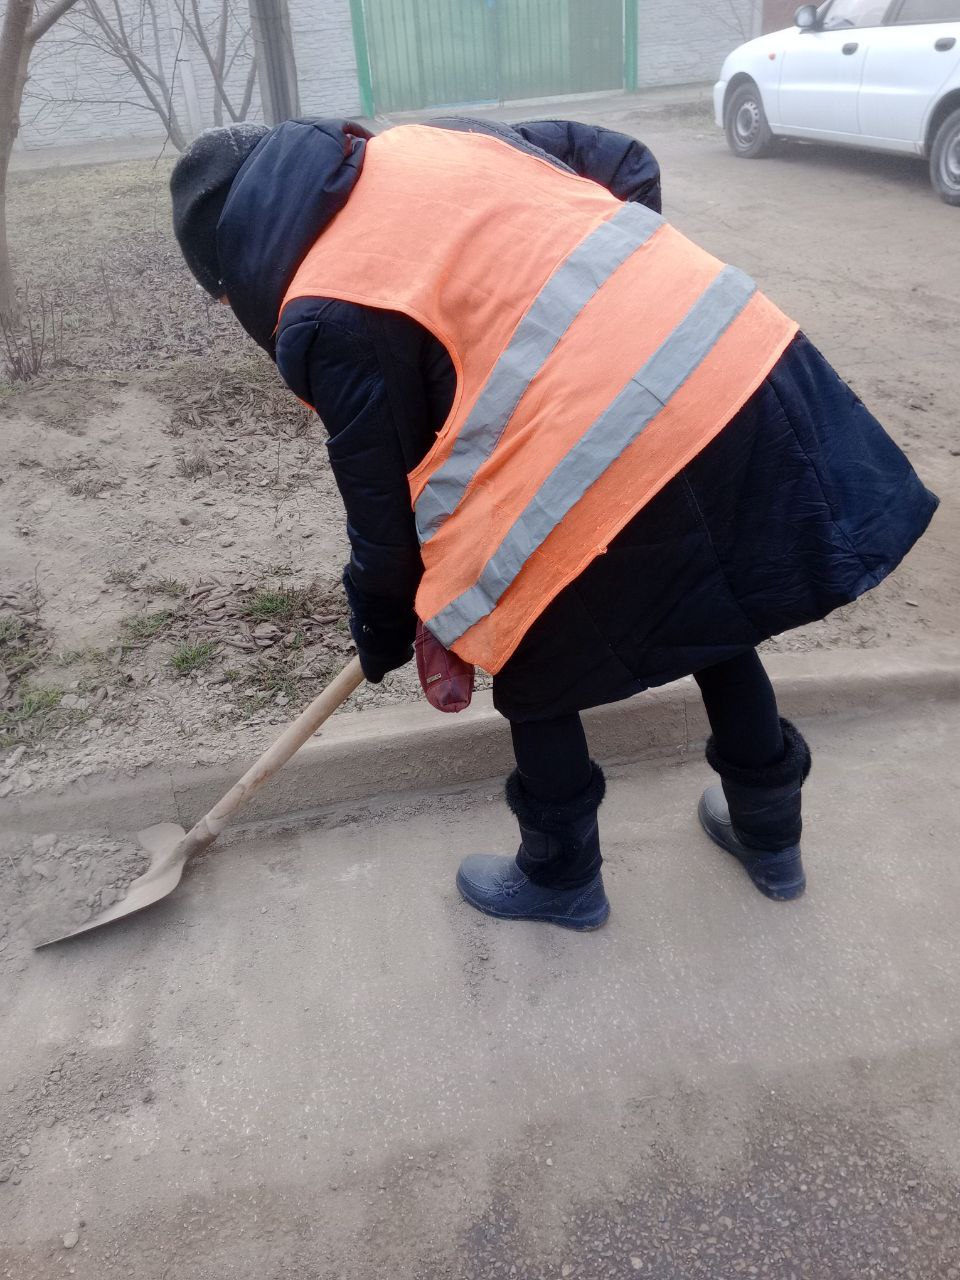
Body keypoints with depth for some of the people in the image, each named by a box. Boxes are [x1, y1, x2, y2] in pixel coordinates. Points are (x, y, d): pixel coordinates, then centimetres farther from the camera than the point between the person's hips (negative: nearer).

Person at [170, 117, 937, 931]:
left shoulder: (323, 316, -2)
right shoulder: (443, 137, 18)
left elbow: (383, 502, 3)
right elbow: (628, 163, 24)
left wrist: (382, 632, 21)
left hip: (626, 463, -8)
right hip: (752, 359, 9)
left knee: (533, 680, 18)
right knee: (717, 617, 29)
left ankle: (561, 879, 40)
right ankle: (770, 835, 50)